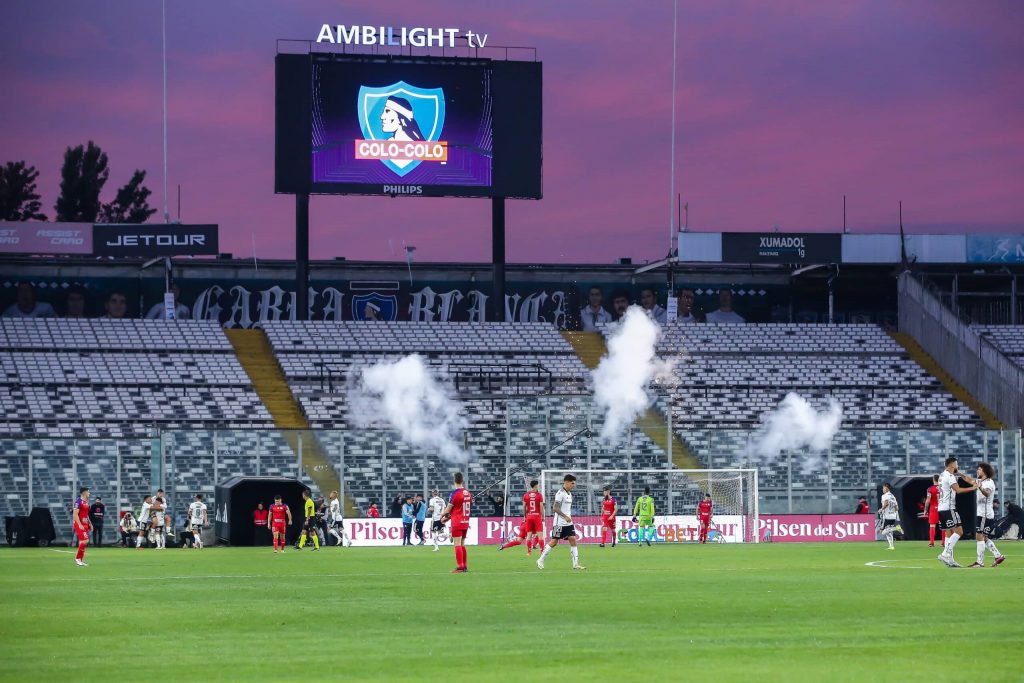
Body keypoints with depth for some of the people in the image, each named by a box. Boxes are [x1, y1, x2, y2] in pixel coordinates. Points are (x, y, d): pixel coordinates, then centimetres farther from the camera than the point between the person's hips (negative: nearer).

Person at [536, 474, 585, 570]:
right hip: (559, 523, -8)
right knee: (554, 542, -2)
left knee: (573, 540, -2)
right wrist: (565, 517, -25)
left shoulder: (569, 494, 13)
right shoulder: (560, 493, -14)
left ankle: (575, 564, -3)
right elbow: (555, 508, -20)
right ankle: (540, 560, 11)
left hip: (568, 523, 8)